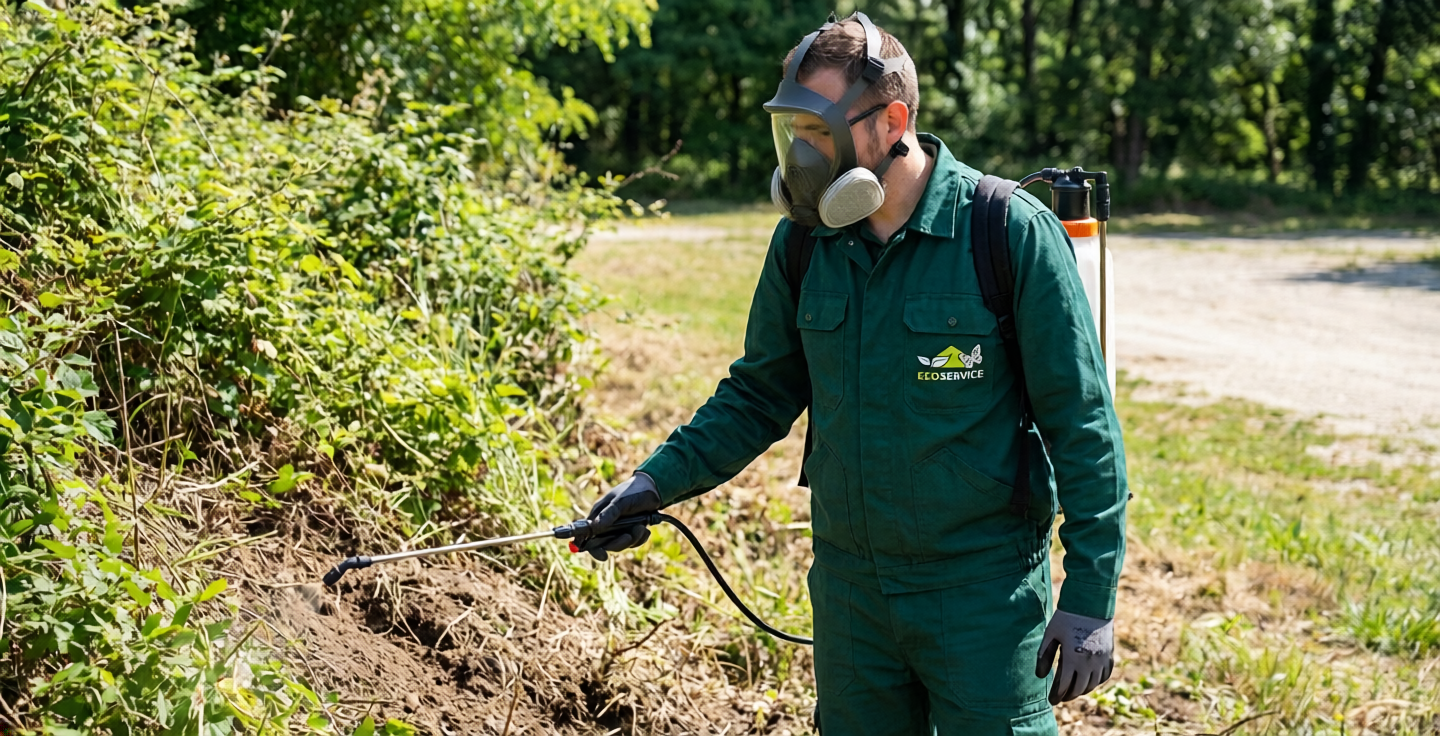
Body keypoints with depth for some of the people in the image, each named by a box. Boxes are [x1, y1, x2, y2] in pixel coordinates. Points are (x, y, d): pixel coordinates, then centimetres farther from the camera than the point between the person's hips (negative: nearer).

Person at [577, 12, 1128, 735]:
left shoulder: (1011, 232, -15)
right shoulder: (803, 242, 0)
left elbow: (1083, 424, -12)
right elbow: (760, 393, 11)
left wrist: (1090, 596, -13)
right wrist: (659, 479, -3)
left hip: (984, 592, -5)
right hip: (849, 586, 5)